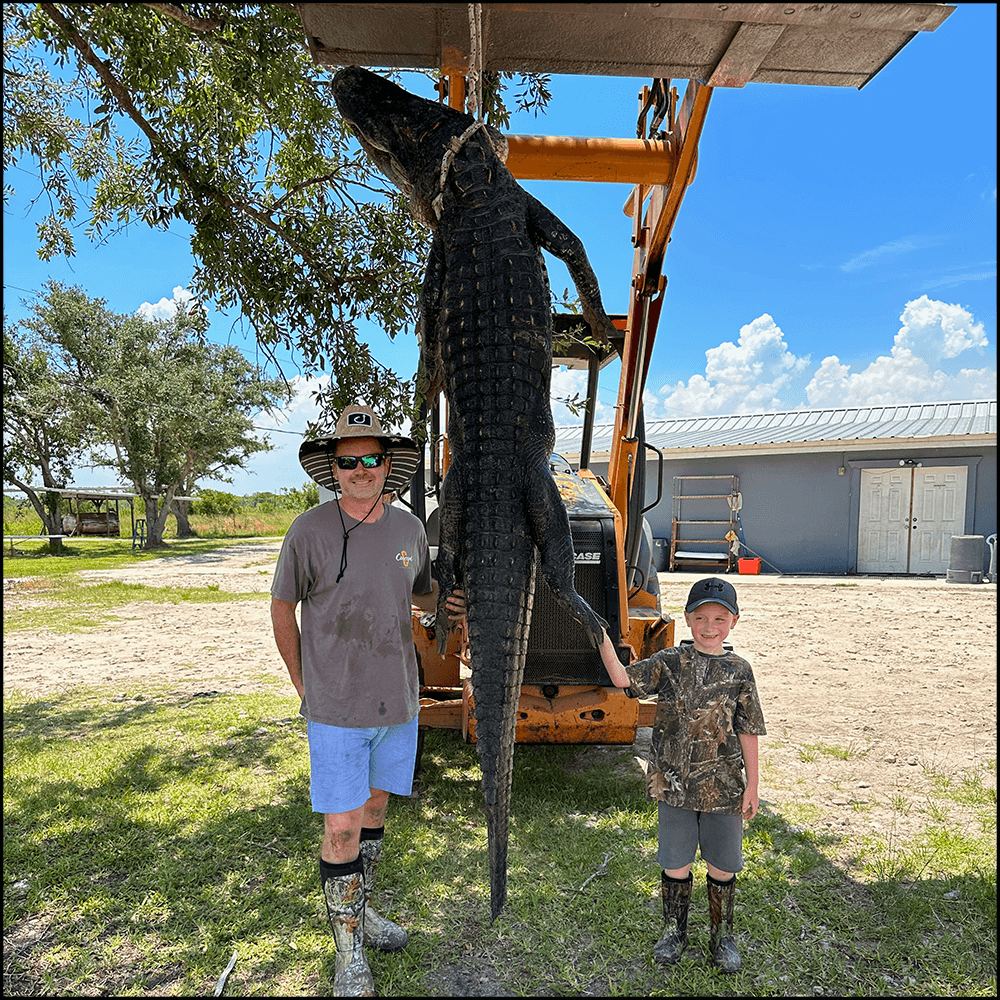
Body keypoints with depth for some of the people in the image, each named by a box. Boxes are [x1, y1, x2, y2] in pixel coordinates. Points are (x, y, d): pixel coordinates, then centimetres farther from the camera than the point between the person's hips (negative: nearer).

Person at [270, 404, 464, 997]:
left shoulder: (409, 529, 0)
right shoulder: (310, 530, -12)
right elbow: (282, 609, -1)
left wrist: (449, 605, -5)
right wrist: (303, 684, 1)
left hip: (398, 703, 4)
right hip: (336, 708, -4)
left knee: (375, 806, 20)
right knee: (342, 828, 2)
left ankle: (364, 910, 42)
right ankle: (349, 952, 23)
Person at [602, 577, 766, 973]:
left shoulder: (738, 671, -4)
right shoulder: (669, 662, -4)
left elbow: (748, 733, 0)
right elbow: (623, 678, -13)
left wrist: (752, 785, 0)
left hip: (723, 787, 0)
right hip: (673, 784, 0)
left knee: (722, 866, 14)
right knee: (675, 863, 14)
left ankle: (722, 936, 37)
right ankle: (674, 930, 36)